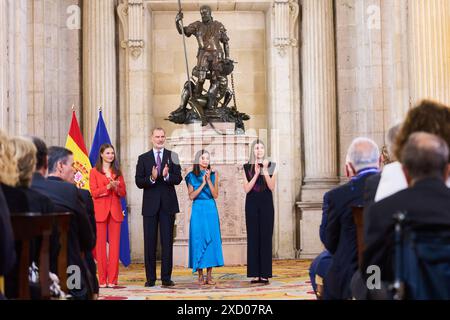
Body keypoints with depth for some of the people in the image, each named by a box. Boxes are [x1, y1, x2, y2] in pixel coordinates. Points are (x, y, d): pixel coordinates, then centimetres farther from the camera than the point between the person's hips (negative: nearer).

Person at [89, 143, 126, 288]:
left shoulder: (117, 172, 15)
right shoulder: (94, 171, 5)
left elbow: (123, 192, 10)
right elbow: (94, 193, -4)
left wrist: (116, 187, -11)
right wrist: (108, 186, -17)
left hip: (115, 211, 3)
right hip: (100, 211, -3)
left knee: (115, 245, -1)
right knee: (100, 245, -3)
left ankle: (112, 279, 2)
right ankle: (102, 280, 2)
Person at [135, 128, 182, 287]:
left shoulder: (172, 156, 6)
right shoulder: (143, 158, 6)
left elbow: (178, 178, -2)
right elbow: (138, 182, -1)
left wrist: (167, 176, -22)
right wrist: (151, 178, -19)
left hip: (168, 204, 0)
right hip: (150, 205, 0)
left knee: (167, 242, 2)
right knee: (149, 242, 4)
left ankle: (166, 278, 6)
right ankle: (150, 278, 10)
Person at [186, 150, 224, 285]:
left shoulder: (214, 174, 6)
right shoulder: (192, 176, 3)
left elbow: (215, 195, -1)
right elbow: (191, 196, -4)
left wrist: (209, 180, -11)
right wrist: (202, 184, -12)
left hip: (211, 210, 1)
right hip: (198, 210, -1)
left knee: (212, 240, -2)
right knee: (198, 240, -2)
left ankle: (209, 275, 3)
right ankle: (200, 276, 4)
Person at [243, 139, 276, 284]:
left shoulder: (270, 166, 5)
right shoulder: (247, 167, 6)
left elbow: (272, 187, -6)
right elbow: (246, 189, -3)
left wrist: (265, 170, -14)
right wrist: (256, 174, -12)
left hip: (266, 205, 0)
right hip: (252, 205, 0)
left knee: (266, 238, -3)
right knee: (253, 238, -1)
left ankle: (265, 274, 0)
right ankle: (255, 274, 1)